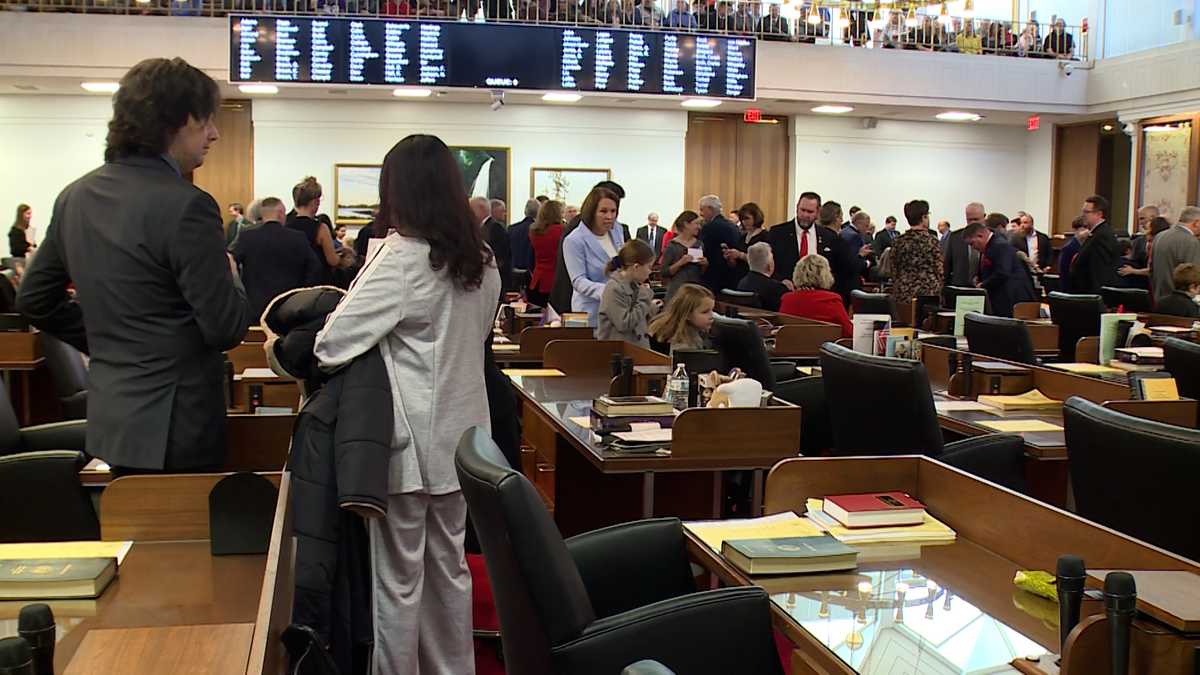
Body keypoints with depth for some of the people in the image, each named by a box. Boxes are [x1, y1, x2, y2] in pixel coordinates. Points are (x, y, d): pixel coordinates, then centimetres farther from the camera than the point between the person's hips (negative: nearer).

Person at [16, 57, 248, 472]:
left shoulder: (75, 196, 6)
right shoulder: (186, 205, -19)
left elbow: (33, 299, 15)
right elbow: (226, 328, -18)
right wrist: (231, 276, 1)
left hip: (111, 418, 8)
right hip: (175, 426, -8)